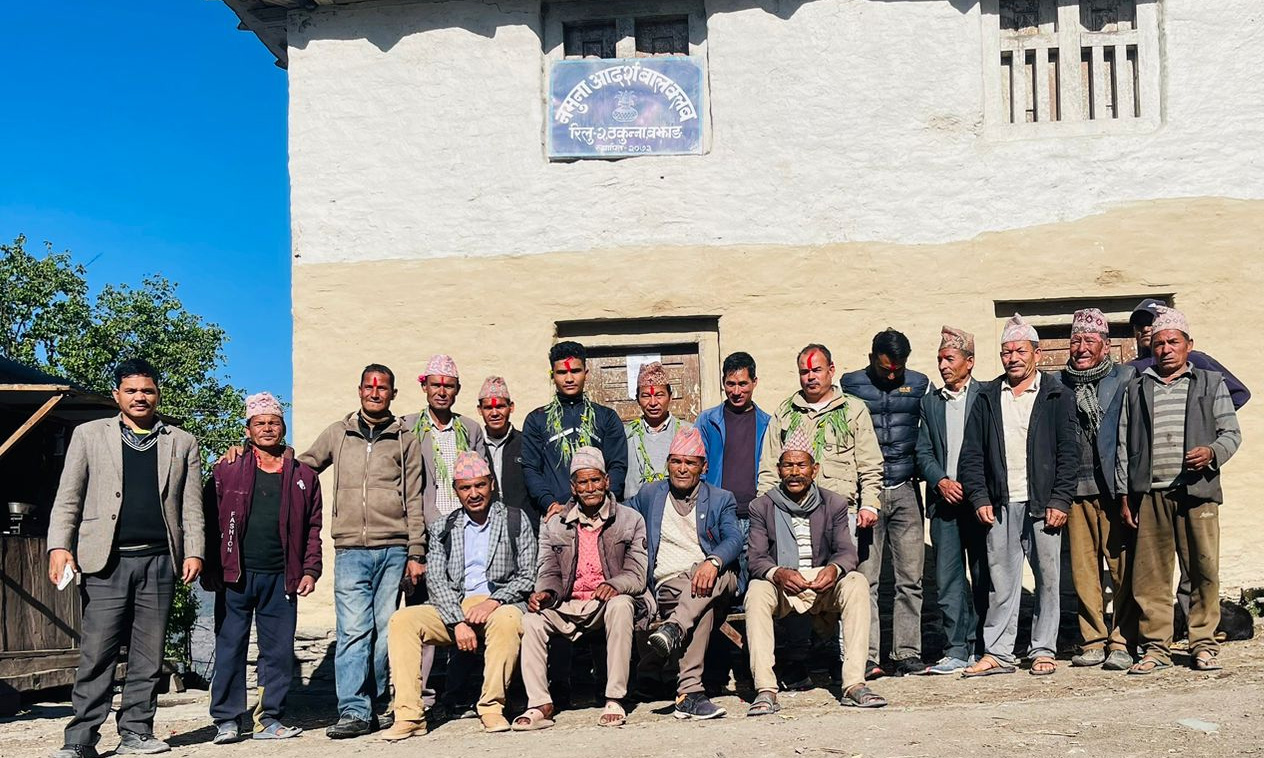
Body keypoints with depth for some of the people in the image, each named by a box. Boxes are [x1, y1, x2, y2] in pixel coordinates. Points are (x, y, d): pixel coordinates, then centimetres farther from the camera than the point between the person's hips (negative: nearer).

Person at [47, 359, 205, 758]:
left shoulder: (182, 443, 14)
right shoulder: (89, 434, 11)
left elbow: (191, 507, 10)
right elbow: (68, 498, 6)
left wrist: (194, 552, -1)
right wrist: (60, 546, -6)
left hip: (159, 561, 2)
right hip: (105, 560, -2)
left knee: (148, 655, 5)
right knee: (97, 653, -4)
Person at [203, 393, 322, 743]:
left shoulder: (303, 476, 12)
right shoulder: (227, 471, 7)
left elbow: (312, 527, 12)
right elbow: (210, 521, 3)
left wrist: (310, 570, 3)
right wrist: (211, 570, -5)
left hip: (281, 578, 2)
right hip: (235, 575, -1)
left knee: (279, 651, 4)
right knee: (230, 648, 2)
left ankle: (271, 719, 13)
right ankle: (227, 720, 11)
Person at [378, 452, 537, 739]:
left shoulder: (515, 521, 8)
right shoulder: (443, 529, 14)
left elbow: (527, 577, 2)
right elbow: (436, 579, 3)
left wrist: (493, 602, -15)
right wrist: (458, 622, -13)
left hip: (499, 607, -3)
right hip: (454, 608, 3)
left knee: (507, 620, -38)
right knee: (402, 620, -21)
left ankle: (492, 707, -22)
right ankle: (410, 715, -21)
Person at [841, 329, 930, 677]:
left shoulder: (919, 384, 10)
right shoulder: (850, 384, 3)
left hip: (906, 491, 2)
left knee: (910, 579, 3)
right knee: (865, 578, -3)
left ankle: (907, 654, 10)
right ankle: (866, 657, 2)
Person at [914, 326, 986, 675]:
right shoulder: (930, 401, 14)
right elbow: (923, 452, 12)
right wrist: (941, 481, -4)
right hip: (943, 502, 3)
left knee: (983, 577, 3)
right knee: (947, 579, 1)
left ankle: (980, 648, 12)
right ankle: (955, 650, 5)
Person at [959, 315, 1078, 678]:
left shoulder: (1057, 396, 4)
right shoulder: (988, 398, 12)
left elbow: (1069, 452, 0)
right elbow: (971, 453, 10)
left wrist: (1060, 501, -8)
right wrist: (979, 498, 0)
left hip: (1042, 503, -2)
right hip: (1000, 504, 2)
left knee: (1047, 577, 4)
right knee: (1000, 578, 3)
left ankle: (1043, 651, 14)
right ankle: (997, 652, 8)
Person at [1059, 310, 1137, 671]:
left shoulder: (1126, 378, 3)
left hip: (1116, 488, -3)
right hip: (1075, 490, 3)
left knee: (1123, 567, -3)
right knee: (1083, 569, 4)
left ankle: (1121, 642, 6)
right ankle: (1093, 641, 13)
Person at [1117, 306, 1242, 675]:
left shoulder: (1211, 382, 13)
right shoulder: (1136, 388, 16)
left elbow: (1231, 432, 9)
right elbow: (1124, 444, 14)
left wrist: (1212, 452, -14)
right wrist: (1124, 493, 8)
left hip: (1197, 490, -1)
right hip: (1149, 493, 1)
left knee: (1204, 569, -1)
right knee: (1150, 573, 0)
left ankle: (1203, 644, 11)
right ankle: (1156, 647, 8)